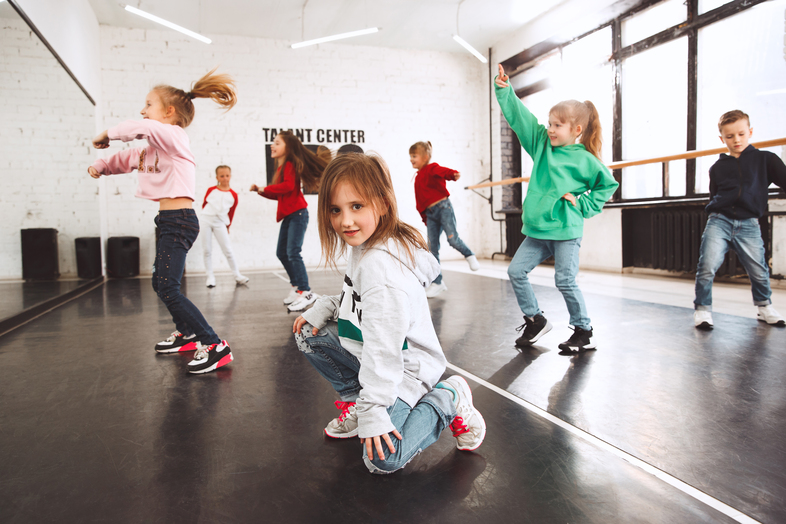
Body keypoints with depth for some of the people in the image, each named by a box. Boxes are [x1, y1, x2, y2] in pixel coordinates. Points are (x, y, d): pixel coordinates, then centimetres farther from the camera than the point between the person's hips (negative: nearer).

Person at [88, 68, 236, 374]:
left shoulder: (174, 136, -10)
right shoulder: (154, 147, 19)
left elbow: (143, 128, -27)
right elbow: (128, 159, 27)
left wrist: (107, 135, -12)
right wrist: (101, 165, 9)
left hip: (180, 221, -11)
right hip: (169, 222, 11)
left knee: (168, 289, -16)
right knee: (161, 284, 20)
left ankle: (216, 347, -16)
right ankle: (187, 334, 35)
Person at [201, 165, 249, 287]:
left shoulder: (233, 195, 4)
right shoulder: (211, 190, 4)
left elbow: (231, 212, 11)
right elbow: (204, 204, 16)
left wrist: (227, 226, 14)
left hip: (220, 223, -1)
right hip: (205, 220, 1)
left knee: (228, 249, -4)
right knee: (207, 250, 2)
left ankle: (237, 275, 4)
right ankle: (210, 276, 10)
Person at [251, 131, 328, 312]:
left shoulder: (290, 164, -8)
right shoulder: (281, 167, 18)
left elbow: (288, 186, -26)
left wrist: (265, 188, -16)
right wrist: (260, 191, 9)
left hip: (297, 214, -10)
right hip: (288, 215, 10)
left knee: (293, 252, -15)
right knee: (281, 253, 11)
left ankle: (305, 292, -10)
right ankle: (296, 286, 24)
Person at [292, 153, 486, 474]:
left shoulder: (380, 265, -30)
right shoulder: (363, 247, 1)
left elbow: (383, 347, -31)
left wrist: (373, 412, -28)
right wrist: (323, 309, -1)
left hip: (406, 368, -9)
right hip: (371, 354, 9)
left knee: (381, 460, -21)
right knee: (309, 334, 6)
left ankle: (447, 400, 1)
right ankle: (356, 399, 15)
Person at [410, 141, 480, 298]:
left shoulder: (432, 168, -3)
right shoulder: (418, 178, 20)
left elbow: (443, 172, -26)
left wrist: (453, 174, -48)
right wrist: (424, 218, 22)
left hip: (443, 207, -7)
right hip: (430, 213, 7)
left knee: (452, 239, -17)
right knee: (432, 247, 2)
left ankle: (470, 256, 16)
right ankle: (437, 282, 8)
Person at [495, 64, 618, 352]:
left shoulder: (585, 159, -5)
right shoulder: (542, 143, 8)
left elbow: (608, 184, 4)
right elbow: (520, 117, 5)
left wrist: (583, 205, -5)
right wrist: (504, 90, -3)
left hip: (565, 231, -6)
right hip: (537, 230, 6)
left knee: (565, 281, -4)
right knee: (516, 270, 2)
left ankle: (583, 331, 16)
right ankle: (535, 319, 19)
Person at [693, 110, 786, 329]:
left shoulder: (765, 159, 8)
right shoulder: (718, 168, 12)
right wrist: (716, 213, 7)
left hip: (748, 225, 0)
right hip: (719, 221, 0)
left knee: (759, 272, 4)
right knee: (707, 267, -15)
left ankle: (764, 306, 32)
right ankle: (702, 310, 0)